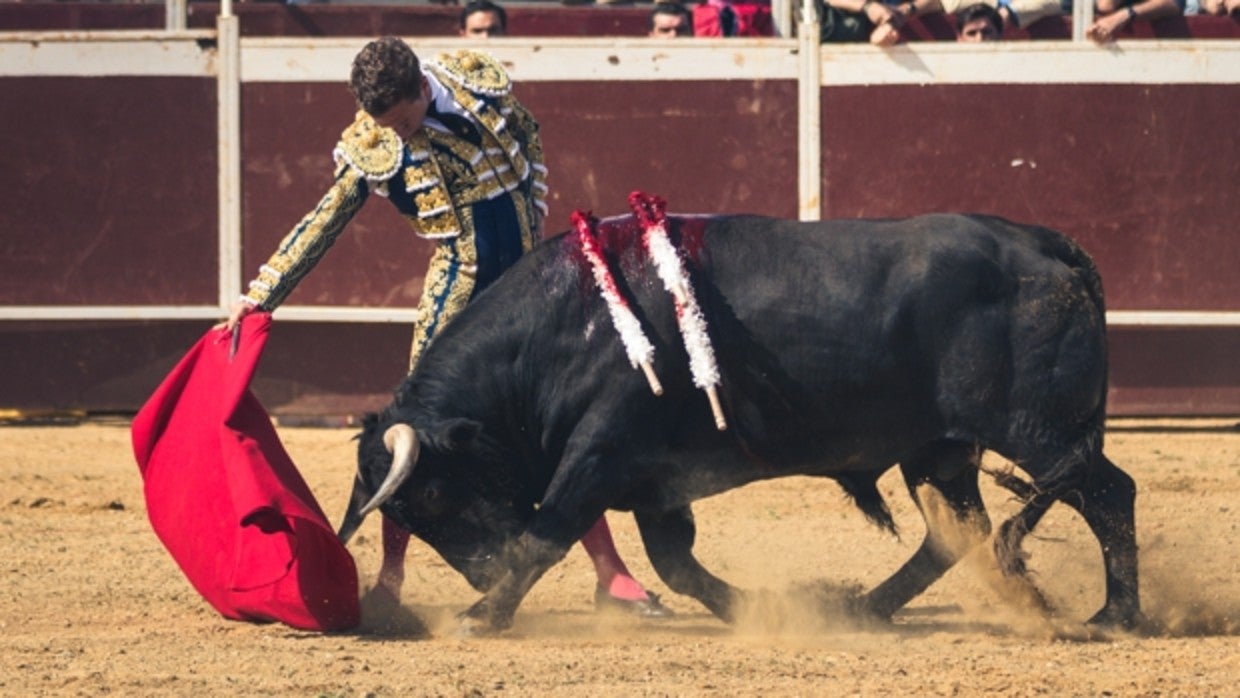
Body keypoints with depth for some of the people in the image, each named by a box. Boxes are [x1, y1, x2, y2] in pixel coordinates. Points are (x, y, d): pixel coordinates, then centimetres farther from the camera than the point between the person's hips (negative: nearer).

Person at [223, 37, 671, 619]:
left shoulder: (480, 83, -6)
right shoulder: (371, 148, -10)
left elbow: (528, 137, 13)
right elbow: (322, 224, -5)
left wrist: (535, 227, 8)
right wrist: (257, 298, -10)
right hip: (460, 287, -2)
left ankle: (612, 577, 10)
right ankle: (389, 580, 1)